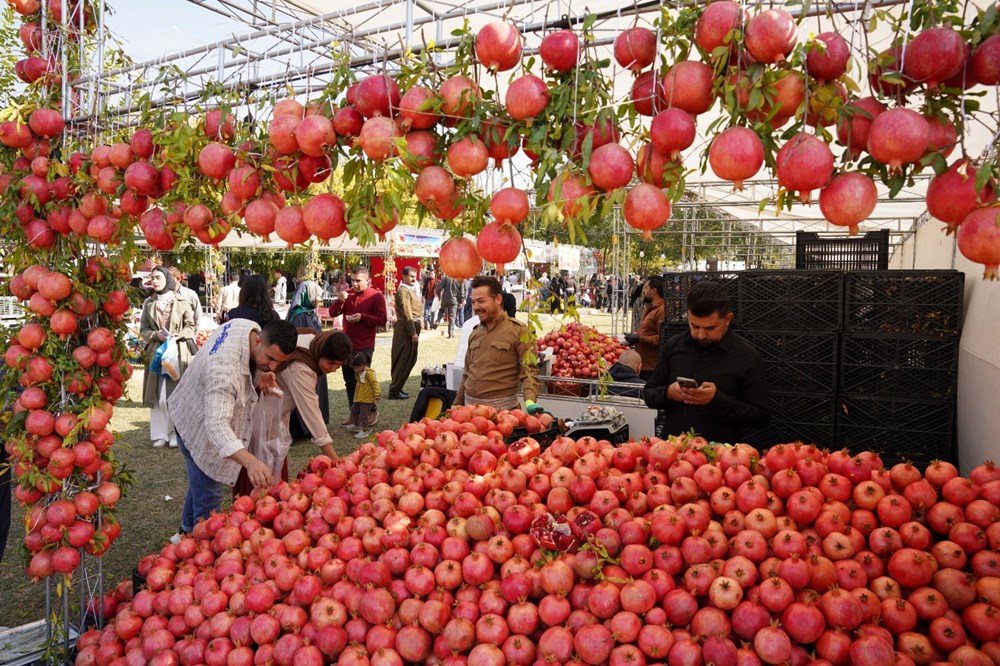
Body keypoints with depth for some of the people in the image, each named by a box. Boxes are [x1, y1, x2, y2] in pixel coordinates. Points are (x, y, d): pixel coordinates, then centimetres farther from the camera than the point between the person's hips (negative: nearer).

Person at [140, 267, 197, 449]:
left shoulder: (181, 302, 0)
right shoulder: (149, 303, 8)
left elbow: (191, 327, 4)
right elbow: (143, 330, 9)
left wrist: (176, 336, -13)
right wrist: (156, 335, -11)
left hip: (178, 352, -2)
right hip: (156, 352, 2)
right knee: (158, 395, 1)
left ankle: (176, 433, 10)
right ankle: (160, 434, 10)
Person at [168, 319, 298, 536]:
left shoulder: (252, 327, -17)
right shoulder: (224, 369, -43)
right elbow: (216, 425, -50)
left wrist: (257, 379, -16)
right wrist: (250, 461, -63)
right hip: (199, 427, -9)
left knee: (200, 483, 28)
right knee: (208, 496, -5)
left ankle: (189, 531, 50)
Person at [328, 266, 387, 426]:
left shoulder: (376, 296, -6)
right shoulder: (348, 294, 9)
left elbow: (382, 320, -11)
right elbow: (332, 313, 6)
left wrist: (363, 317, -21)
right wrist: (339, 301, -12)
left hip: (364, 346, -6)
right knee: (349, 381, 11)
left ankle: (372, 412, 14)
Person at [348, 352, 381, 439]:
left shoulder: (369, 373, -18)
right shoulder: (360, 373, 12)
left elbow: (375, 383, -25)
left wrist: (377, 394, -32)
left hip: (367, 399, -10)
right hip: (359, 398, 10)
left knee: (363, 415, -7)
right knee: (354, 410, 24)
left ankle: (364, 431, 2)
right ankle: (356, 425, 43)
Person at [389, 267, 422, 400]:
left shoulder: (411, 289, 18)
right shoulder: (403, 291, -14)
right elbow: (406, 313, -20)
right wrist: (413, 332, -22)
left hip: (412, 325, 10)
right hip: (406, 328, -10)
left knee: (410, 359, 15)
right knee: (403, 360, -6)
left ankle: (397, 387, 25)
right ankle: (394, 391, 0)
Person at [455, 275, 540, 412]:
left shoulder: (519, 331, -7)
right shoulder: (475, 333, 11)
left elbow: (528, 371, -13)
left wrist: (530, 401, -29)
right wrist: (456, 405, 17)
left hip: (501, 408, -5)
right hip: (470, 405, 5)